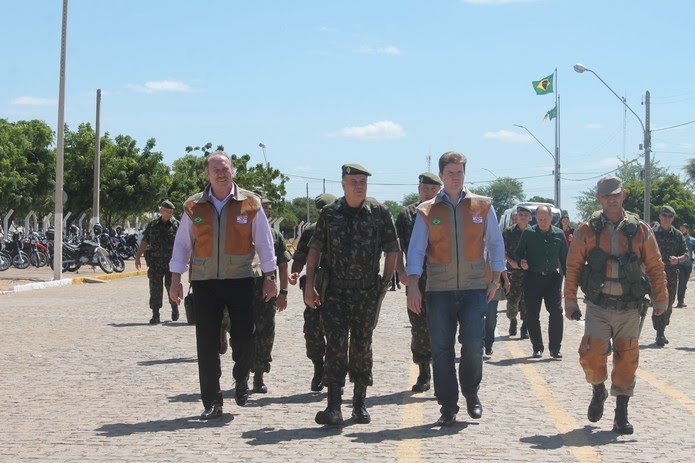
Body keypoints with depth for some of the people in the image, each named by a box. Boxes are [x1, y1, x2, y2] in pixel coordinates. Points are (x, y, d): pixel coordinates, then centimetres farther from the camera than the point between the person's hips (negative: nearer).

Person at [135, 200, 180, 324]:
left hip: (172, 262, -1)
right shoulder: (152, 225, 9)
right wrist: (137, 257, 7)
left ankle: (174, 307, 31)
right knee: (155, 288, -2)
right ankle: (155, 315, 0)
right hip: (155, 262, 1)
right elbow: (144, 242, 12)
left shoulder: (176, 225, 4)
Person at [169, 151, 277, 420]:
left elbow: (264, 243, 5)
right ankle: (212, 403, 11)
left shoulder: (250, 204, 2)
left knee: (244, 337, -4)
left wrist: (269, 277, 2)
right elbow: (182, 245, 9)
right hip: (204, 282, 1)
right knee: (206, 345, 2)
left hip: (240, 280, -1)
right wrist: (176, 280, 4)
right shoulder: (194, 207, 6)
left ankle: (241, 379, 28)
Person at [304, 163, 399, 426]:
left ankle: (359, 403, 19)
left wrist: (386, 282, 3)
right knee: (336, 345, -7)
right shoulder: (329, 214, 5)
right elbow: (315, 249, 9)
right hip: (334, 290, 0)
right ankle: (334, 406, -11)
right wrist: (309, 284, 2)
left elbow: (392, 250, 7)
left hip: (367, 291, 0)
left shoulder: (379, 213, 1)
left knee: (362, 347, 7)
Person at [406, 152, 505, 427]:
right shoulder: (427, 211, 6)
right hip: (439, 290, 0)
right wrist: (413, 287, -9)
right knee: (441, 349, 0)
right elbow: (416, 250, 2)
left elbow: (495, 243, 13)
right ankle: (447, 406, 10)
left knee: (473, 343, -9)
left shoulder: (483, 207, 8)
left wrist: (496, 279, 5)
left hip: (474, 288, 0)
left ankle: (471, 393, 16)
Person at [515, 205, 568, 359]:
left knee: (556, 312, -7)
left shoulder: (559, 234, 5)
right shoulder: (528, 233, 1)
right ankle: (537, 348, 15)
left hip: (553, 277, 0)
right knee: (532, 314, 3)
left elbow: (564, 258, 11)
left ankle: (555, 348, 3)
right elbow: (519, 253, 8)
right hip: (532, 278, 0)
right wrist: (521, 262, -13)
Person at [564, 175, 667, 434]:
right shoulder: (587, 231, 2)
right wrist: (570, 301, 3)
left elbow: (655, 267, 8)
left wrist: (660, 299, 6)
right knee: (591, 355, -12)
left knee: (626, 361, 3)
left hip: (629, 309, 1)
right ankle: (598, 391, 20)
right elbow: (573, 267, 5)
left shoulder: (640, 230, 3)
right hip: (598, 307, -1)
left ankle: (621, 415, 16)